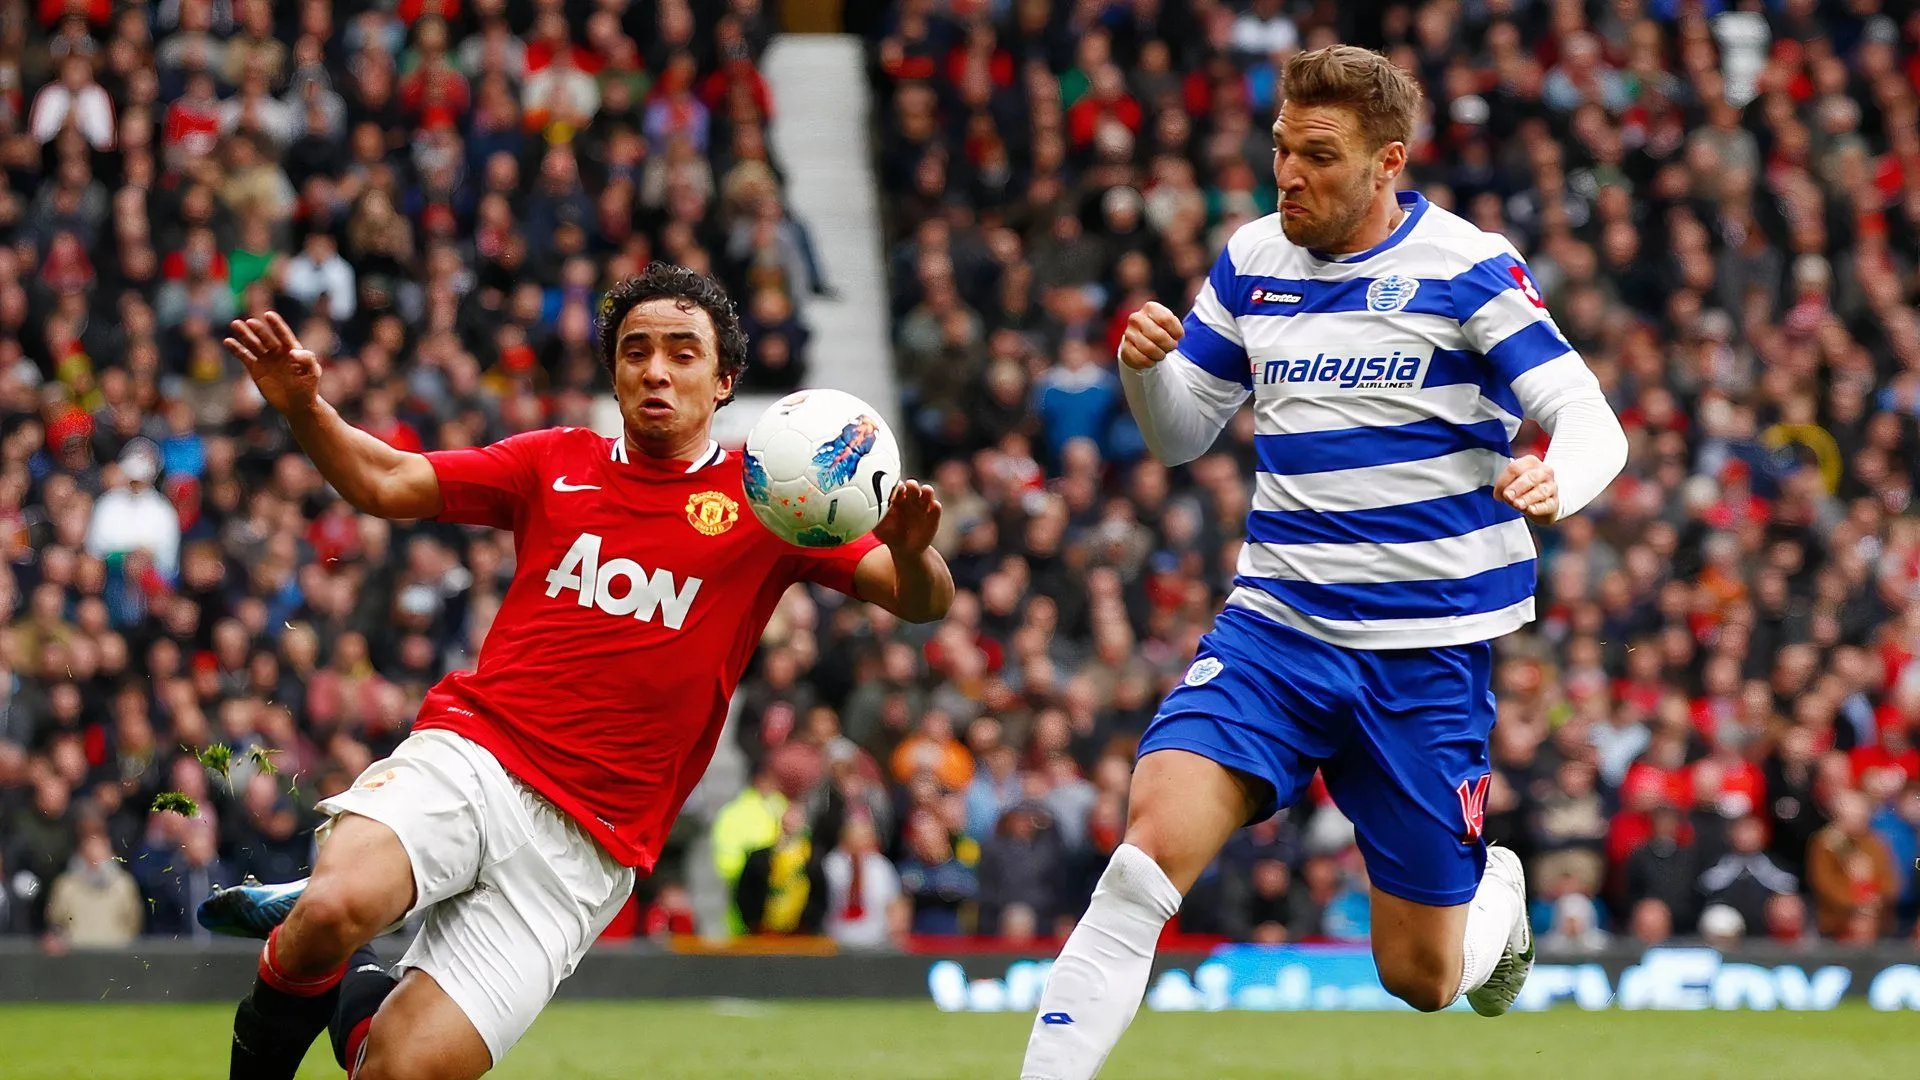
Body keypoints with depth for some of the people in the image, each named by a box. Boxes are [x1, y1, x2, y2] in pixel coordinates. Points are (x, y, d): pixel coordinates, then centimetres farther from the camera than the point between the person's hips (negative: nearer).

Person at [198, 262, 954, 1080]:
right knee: (335, 908, -32)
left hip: (581, 843, -1)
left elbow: (921, 601, 0)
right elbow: (383, 484, 13)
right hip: (470, 753, 1)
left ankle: (353, 1000, 22)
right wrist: (303, 407, -6)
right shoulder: (557, 463, 14)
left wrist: (910, 552, -24)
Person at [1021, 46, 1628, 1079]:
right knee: (1154, 839, -23)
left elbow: (1590, 423, -10)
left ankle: (1498, 895, 41)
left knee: (1422, 979, 5)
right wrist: (1146, 366, -8)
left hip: (1426, 642, -3)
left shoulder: (1465, 267, -7)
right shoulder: (1251, 260, 6)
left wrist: (1554, 483, -34)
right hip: (1275, 619, 3)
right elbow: (1181, 434, 16)